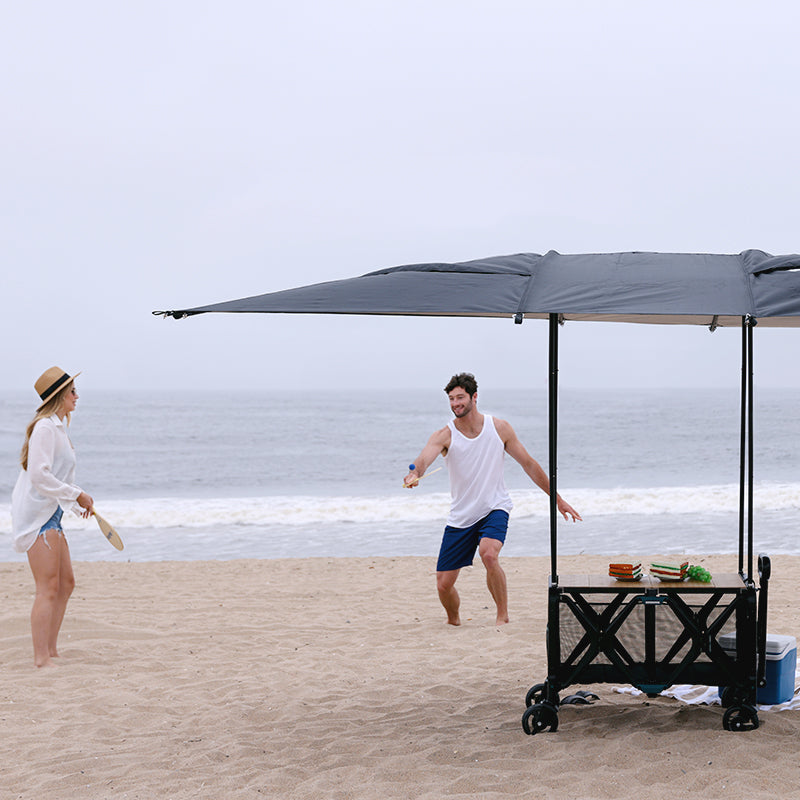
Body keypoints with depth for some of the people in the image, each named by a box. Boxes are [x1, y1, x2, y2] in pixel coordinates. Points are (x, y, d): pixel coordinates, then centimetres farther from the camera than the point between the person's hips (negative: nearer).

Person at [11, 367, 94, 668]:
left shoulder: (57, 427, 16)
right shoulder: (45, 427, -15)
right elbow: (39, 476, -22)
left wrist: (78, 504, 20)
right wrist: (77, 495, -16)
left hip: (49, 513, 10)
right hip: (37, 514, -10)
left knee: (66, 582, 13)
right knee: (48, 587, -11)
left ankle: (50, 651, 19)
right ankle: (41, 658, -10)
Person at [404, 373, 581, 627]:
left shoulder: (500, 429, -5)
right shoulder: (444, 436, -9)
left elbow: (529, 464, 6)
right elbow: (425, 458, -30)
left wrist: (558, 499, 8)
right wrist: (415, 473, -55)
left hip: (494, 509, -1)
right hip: (461, 517, 1)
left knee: (489, 554, -32)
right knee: (443, 584, -1)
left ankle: (503, 616, -13)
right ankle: (453, 620, 33)